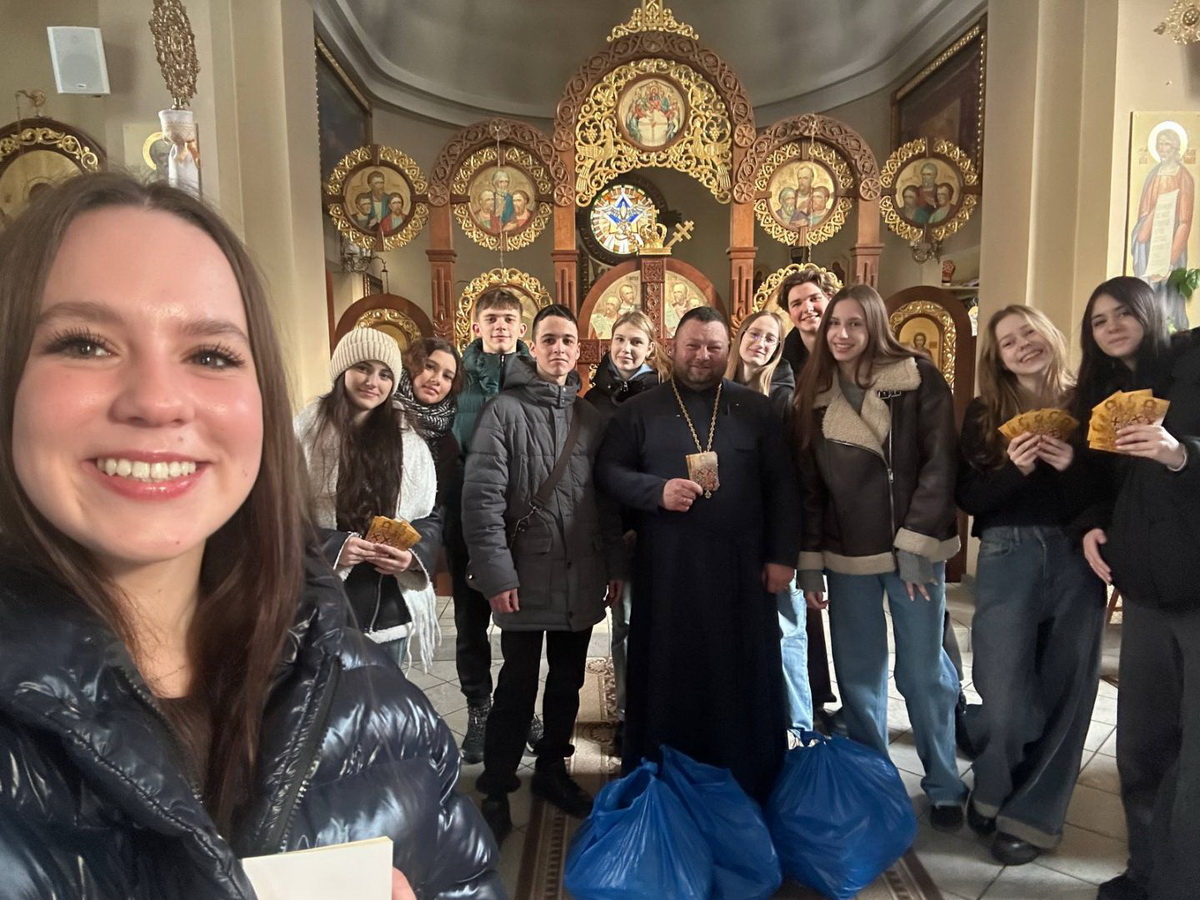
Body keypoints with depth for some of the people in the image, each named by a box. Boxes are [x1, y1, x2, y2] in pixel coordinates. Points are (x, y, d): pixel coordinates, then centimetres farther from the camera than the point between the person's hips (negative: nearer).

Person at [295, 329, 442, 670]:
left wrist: (414, 555, -11)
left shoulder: (408, 442, 6)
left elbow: (429, 518, 9)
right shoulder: (305, 431, -4)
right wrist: (330, 547, -19)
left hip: (388, 605, 3)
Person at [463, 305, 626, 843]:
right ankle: (496, 791, 19)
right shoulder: (505, 411, -5)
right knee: (518, 685, 3)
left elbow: (606, 497, 12)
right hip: (527, 576, -5)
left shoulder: (590, 418, 10)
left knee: (568, 680, 15)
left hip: (582, 577, 5)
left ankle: (551, 770, 34)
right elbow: (482, 496, -12)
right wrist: (496, 572, -16)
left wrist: (615, 563, 9)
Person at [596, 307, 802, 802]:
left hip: (741, 565, 1)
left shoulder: (755, 408, 7)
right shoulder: (639, 409, 6)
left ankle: (750, 787, 25)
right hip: (666, 566, 0)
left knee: (745, 677, 8)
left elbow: (781, 485, 5)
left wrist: (782, 555, 0)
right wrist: (657, 491, -14)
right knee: (667, 677, 7)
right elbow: (608, 470, 3)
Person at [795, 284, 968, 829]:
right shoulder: (814, 395, 6)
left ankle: (944, 787, 23)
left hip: (913, 549, -3)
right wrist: (809, 560, 3)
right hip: (846, 556, 3)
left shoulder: (918, 379, -5)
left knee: (923, 673, 5)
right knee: (857, 675, 10)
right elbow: (808, 485, 6)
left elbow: (939, 465, -9)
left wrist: (915, 543, -15)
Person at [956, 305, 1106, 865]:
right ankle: (992, 792, 27)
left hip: (1077, 559, 1)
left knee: (1064, 690, 7)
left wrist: (1074, 466, -17)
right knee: (1005, 695, -2)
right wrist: (1015, 470, -18)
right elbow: (968, 498, -3)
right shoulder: (984, 414, 4)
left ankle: (1032, 816, 24)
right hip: (1008, 559, -1)